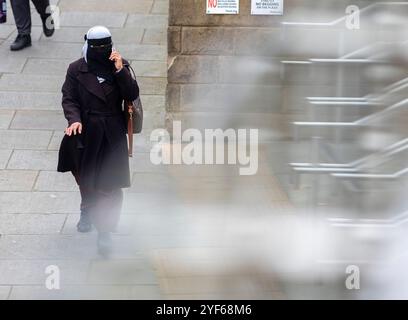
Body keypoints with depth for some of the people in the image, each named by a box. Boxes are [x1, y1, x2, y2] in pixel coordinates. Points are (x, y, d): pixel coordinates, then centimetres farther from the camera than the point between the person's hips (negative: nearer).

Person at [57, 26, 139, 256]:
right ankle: (87, 211, 49)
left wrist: (120, 70, -21)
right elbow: (69, 99, -6)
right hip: (86, 132, 1)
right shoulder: (76, 69, -3)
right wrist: (74, 119, -24)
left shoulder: (121, 66, -2)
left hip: (113, 133, -1)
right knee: (85, 177, 19)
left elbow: (132, 95, -9)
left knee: (109, 183, -8)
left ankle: (105, 232, -7)